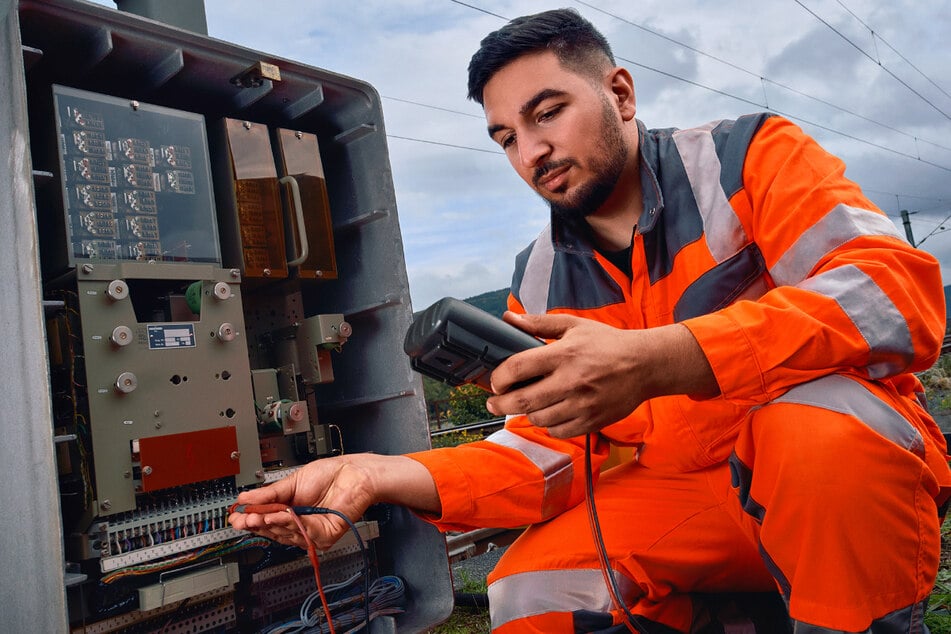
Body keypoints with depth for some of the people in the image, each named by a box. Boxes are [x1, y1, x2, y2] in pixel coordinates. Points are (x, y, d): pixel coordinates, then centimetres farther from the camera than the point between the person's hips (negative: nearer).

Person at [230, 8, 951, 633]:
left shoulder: (746, 155, -7)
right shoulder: (538, 279, 3)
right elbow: (547, 450, -2)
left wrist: (651, 363, -37)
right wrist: (388, 476, -19)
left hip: (855, 457, -2)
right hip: (677, 495, 3)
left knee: (820, 418, -34)